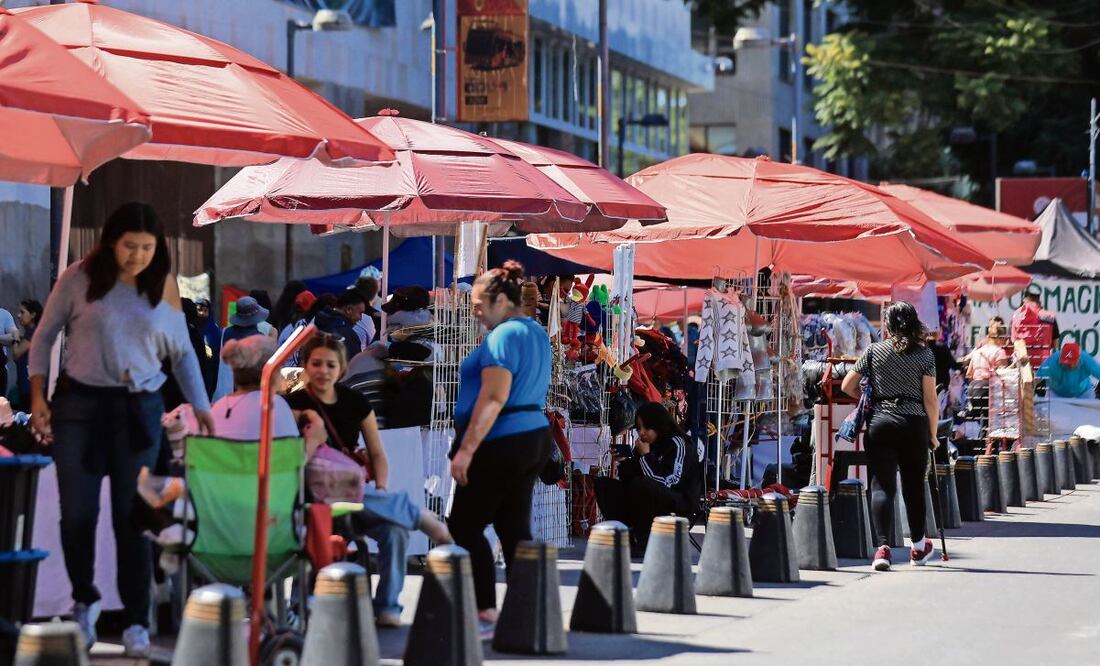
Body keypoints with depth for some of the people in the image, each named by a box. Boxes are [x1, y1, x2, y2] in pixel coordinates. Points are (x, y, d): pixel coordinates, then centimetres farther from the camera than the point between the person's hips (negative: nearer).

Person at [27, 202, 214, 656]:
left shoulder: (164, 287, 2)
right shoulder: (79, 279, -4)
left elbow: (182, 353, 12)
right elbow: (44, 337, 4)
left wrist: (201, 407, 6)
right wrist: (37, 397, -3)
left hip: (139, 409, 1)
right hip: (79, 402, -1)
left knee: (133, 516, -1)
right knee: (77, 513, 3)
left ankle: (137, 622, 1)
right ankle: (84, 602, 25)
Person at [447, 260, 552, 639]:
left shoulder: (503, 335, -14)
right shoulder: (536, 333, 16)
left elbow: (493, 398, -22)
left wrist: (466, 448, -22)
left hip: (501, 444, -10)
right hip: (534, 437, 10)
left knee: (465, 527, -4)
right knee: (514, 527, 9)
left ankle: (486, 613, -9)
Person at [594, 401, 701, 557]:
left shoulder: (677, 444, -12)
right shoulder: (644, 445, 8)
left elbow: (666, 482, -24)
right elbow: (628, 479, 10)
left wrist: (646, 456, -18)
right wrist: (624, 462, -9)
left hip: (679, 502, -8)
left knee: (640, 484, -35)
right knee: (603, 484, 0)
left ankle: (643, 541, -20)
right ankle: (628, 534, -11)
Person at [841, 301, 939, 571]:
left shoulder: (874, 350, 5)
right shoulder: (924, 354, 3)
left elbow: (847, 386, 7)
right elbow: (930, 399, -1)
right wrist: (933, 433, 8)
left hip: (880, 423, 0)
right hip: (914, 424, 0)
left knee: (882, 485, -4)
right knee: (914, 485, 14)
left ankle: (882, 547, -21)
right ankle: (919, 547, 31)